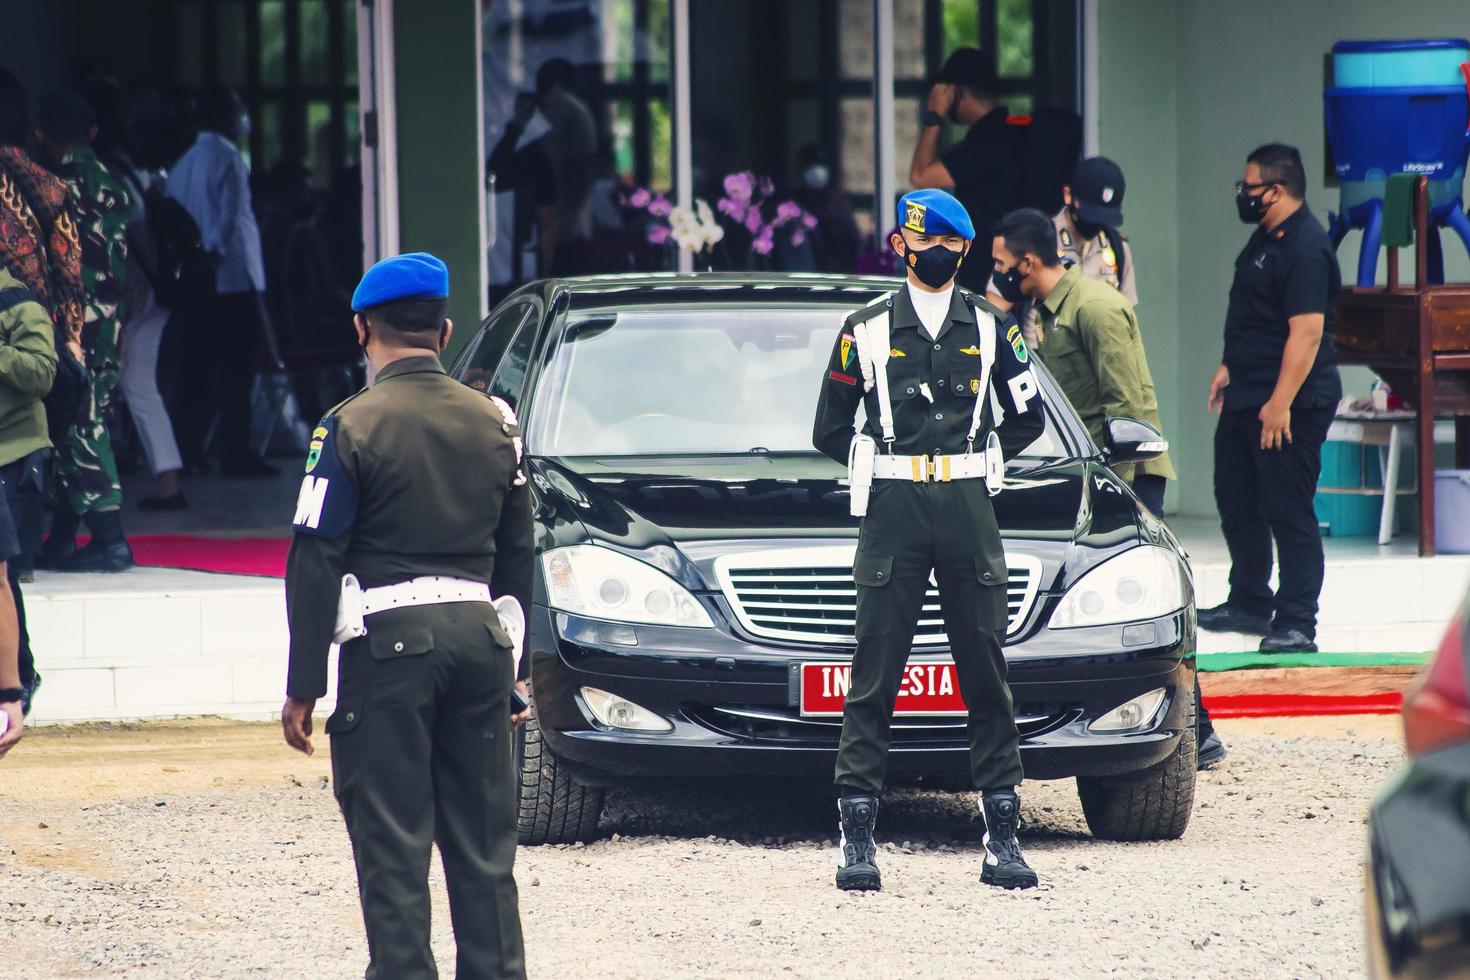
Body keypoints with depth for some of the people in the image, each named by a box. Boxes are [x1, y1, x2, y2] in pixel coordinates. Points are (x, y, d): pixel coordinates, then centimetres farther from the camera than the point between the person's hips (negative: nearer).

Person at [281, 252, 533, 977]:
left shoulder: (350, 428, -7)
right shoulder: (494, 422, 9)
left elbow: (315, 565, -8)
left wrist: (303, 686, -4)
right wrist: (512, 667, 23)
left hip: (390, 645, -5)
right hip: (478, 634, 5)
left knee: (393, 844, -2)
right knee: (482, 842, 10)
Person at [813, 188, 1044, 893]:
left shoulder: (991, 328, 12)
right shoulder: (867, 330, 7)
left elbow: (1026, 418, 20)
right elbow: (830, 430, 13)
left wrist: (977, 461, 11)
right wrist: (885, 467, 7)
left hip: (971, 512, 2)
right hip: (893, 515, -2)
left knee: (985, 670, 1)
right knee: (875, 673, -4)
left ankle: (1001, 836, 5)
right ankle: (857, 838, -4)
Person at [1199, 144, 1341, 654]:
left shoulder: (1305, 249, -20)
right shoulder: (1265, 237, 12)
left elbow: (1306, 331, -26)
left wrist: (1280, 403, -27)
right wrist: (1230, 367, 24)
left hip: (1288, 402, -11)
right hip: (1247, 398, 11)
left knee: (1288, 512, -8)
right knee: (1236, 501, 19)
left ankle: (1296, 624, -5)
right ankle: (1248, 603, 32)